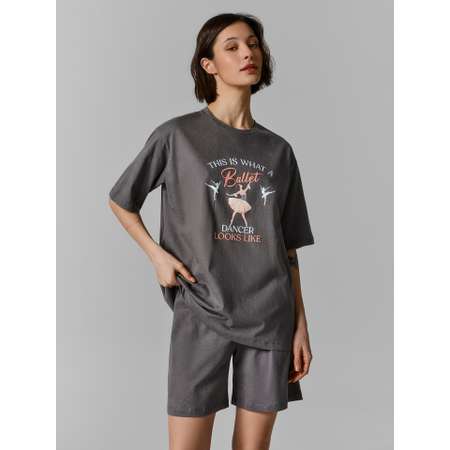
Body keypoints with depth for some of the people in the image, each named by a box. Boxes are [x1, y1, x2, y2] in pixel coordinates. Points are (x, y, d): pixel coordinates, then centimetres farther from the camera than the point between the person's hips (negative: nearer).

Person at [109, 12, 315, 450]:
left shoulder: (279, 151, 8)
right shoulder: (176, 136, -2)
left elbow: (288, 249, 11)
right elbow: (121, 202, 10)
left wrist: (301, 325, 8)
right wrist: (157, 254, -4)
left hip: (270, 316, 3)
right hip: (201, 314, -3)